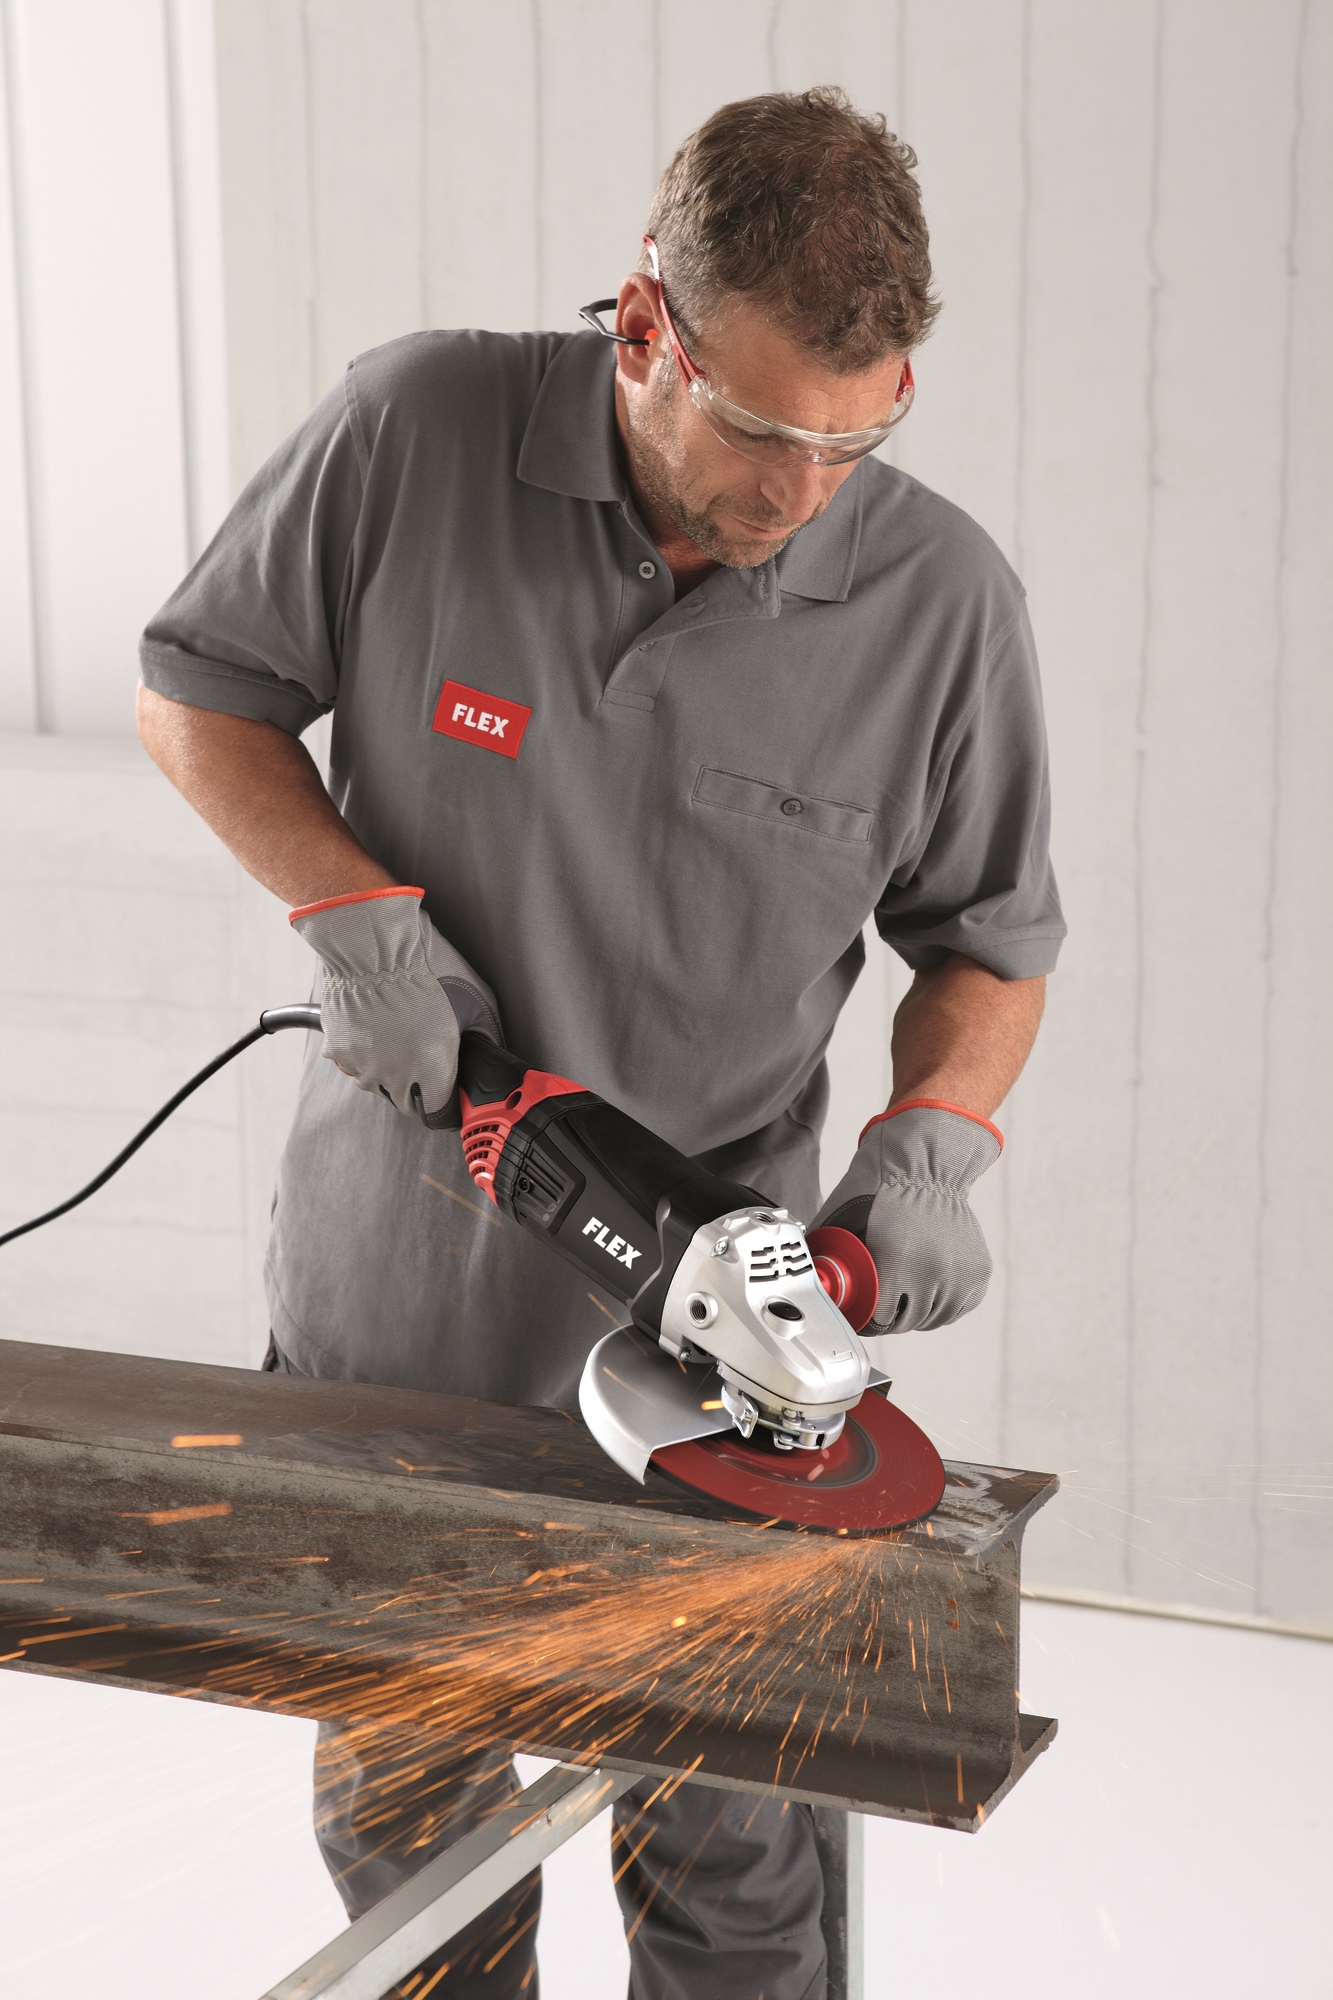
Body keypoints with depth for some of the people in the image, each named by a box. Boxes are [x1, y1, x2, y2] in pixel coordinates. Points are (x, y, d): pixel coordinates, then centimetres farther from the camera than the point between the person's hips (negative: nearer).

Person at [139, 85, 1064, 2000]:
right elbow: (198, 689, -1)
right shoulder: (413, 431, -15)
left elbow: (988, 938, 1)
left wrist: (931, 1140, -17)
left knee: (722, 1843, 8)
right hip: (395, 1277, 1)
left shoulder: (943, 600, -13)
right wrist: (352, 909, -14)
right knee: (397, 1787, 19)